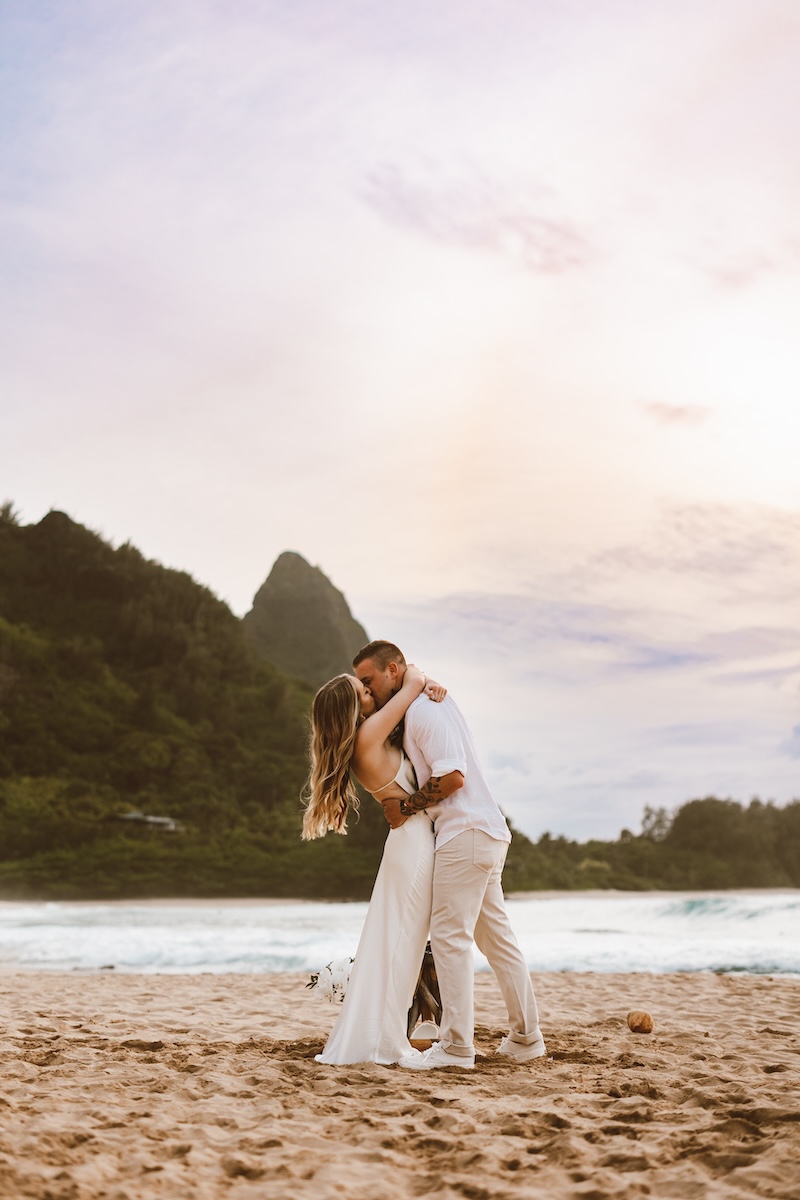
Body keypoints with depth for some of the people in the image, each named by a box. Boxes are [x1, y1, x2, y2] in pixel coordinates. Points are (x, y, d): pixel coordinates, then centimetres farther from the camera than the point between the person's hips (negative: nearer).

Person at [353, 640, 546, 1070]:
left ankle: (455, 1046, -5)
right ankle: (525, 1037, 19)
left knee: (450, 935, -8)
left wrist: (405, 807, -12)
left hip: (466, 833, -10)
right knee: (496, 935, 13)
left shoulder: (422, 710, -14)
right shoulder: (432, 700, 17)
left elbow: (452, 776, -22)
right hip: (486, 832, 10)